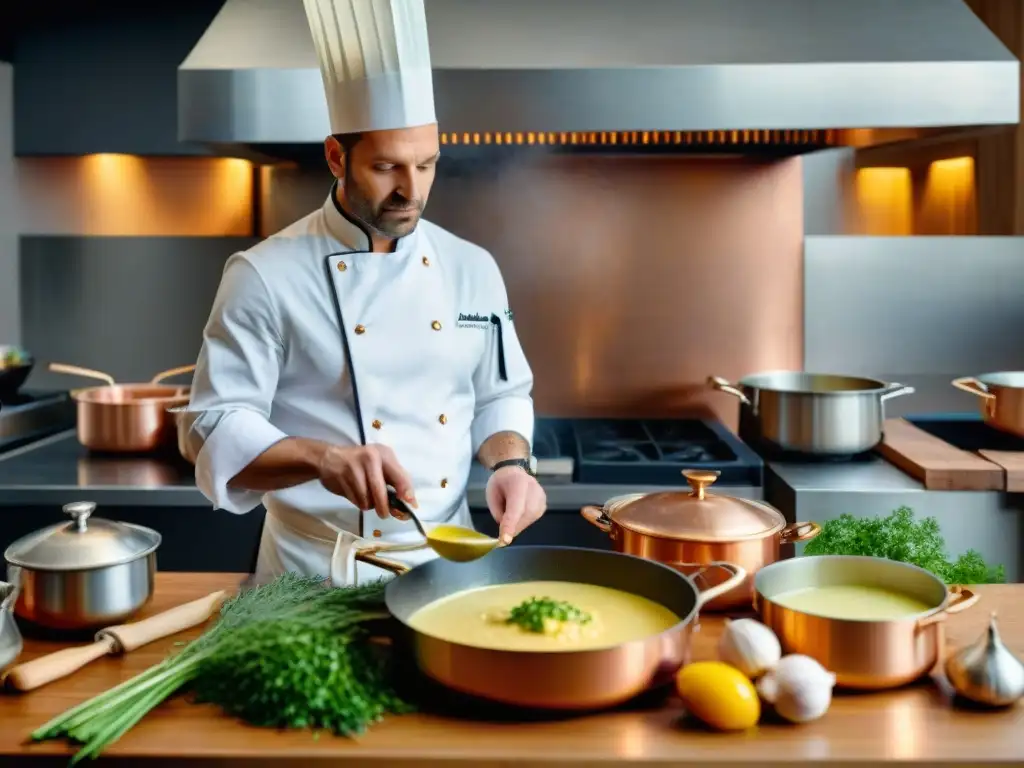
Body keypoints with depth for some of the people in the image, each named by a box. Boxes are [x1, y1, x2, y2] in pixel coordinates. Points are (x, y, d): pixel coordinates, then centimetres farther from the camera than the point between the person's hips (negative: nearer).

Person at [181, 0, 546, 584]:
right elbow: (216, 428, -11)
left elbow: (500, 396, 12)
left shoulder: (472, 267, 4)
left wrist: (511, 462, -8)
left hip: (449, 560, 3)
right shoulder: (266, 276, -10)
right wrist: (322, 457, -28)